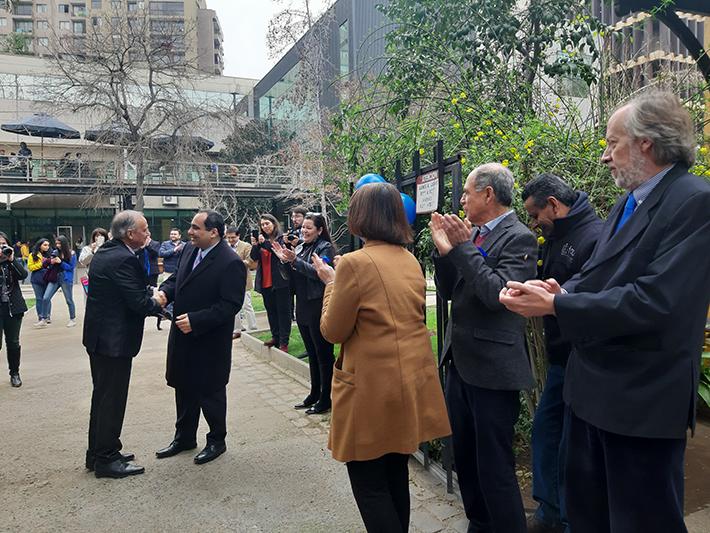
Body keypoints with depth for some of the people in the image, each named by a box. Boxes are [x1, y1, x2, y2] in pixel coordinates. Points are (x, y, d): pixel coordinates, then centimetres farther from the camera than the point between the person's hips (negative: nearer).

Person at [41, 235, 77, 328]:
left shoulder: (71, 254, -5)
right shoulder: (56, 253, 7)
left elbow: (71, 267, -9)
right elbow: (51, 266, 15)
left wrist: (60, 262, -16)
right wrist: (51, 262, -7)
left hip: (66, 279, -4)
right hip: (54, 278, 4)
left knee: (69, 300, 7)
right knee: (45, 298, -3)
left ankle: (73, 319, 22)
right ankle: (44, 319, 8)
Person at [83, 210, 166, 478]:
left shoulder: (103, 252, 8)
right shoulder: (124, 259, -22)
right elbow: (140, 304, -24)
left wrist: (150, 298, 5)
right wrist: (157, 302, -4)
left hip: (98, 335, 10)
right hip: (115, 339, -10)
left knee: (102, 396, 20)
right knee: (112, 399, 3)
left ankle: (97, 453, 33)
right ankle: (106, 460, 16)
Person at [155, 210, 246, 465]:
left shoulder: (231, 263, -21)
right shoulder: (189, 250, 3)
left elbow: (230, 305, -23)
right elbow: (176, 278, 14)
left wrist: (195, 320, -26)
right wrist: (165, 291, -8)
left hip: (210, 341, -7)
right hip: (182, 336, 8)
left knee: (210, 392, 9)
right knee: (184, 388, 20)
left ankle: (217, 441, 30)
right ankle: (184, 437, 40)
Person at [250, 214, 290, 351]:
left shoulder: (282, 238, -4)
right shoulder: (261, 239, 11)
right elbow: (254, 257, 5)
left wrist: (265, 243, -20)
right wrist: (255, 245, -13)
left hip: (280, 281, -6)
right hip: (265, 282, 6)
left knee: (283, 311, -1)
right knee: (271, 310, 11)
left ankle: (284, 341, 1)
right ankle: (275, 336, 20)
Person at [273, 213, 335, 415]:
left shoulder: (326, 248, -8)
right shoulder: (302, 248, 14)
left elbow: (318, 272, -22)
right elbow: (291, 277, 14)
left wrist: (294, 260, -26)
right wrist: (285, 260, -2)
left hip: (319, 308, -8)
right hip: (303, 307, 8)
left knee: (324, 355, 1)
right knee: (312, 354, 17)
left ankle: (326, 399, 11)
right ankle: (314, 394, 28)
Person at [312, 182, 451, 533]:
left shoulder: (354, 263, -17)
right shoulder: (410, 261, 6)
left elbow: (333, 331, -10)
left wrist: (331, 283, 3)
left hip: (374, 387, -8)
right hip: (411, 380, 8)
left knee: (369, 482, 7)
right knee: (395, 471, 22)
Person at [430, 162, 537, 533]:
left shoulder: (519, 238, -12)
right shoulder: (472, 234, 10)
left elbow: (497, 294, -22)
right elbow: (448, 291, 10)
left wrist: (463, 247, -21)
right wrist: (445, 250, -3)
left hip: (493, 369, -8)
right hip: (460, 362, 8)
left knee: (494, 466, 2)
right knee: (464, 457, 20)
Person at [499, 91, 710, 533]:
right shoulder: (628, 203, 12)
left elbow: (655, 302, -27)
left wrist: (555, 306, -22)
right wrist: (563, 292, -9)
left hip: (643, 404, -8)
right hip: (592, 391, 9)